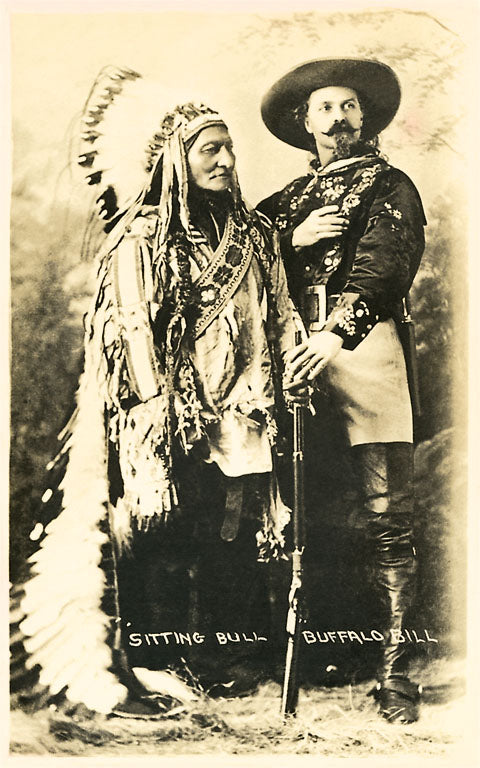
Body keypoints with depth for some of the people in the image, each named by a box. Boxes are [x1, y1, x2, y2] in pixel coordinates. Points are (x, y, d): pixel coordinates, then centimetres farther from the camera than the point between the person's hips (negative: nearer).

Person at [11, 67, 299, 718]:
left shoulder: (249, 235, 12)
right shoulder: (142, 238, -3)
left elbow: (271, 323, 12)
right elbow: (135, 331, -9)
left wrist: (256, 402, 4)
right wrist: (167, 414, -15)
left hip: (231, 415, 5)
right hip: (162, 414, -5)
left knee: (221, 535, 5)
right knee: (151, 536, -2)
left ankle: (195, 657, 19)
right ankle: (118, 672, 9)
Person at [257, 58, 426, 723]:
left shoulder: (390, 186, 11)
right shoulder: (288, 199, 26)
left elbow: (383, 261, -9)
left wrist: (340, 332, -25)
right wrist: (292, 239, -2)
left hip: (363, 349, -4)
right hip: (292, 357, 4)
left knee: (387, 519, -7)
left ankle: (394, 670, 0)